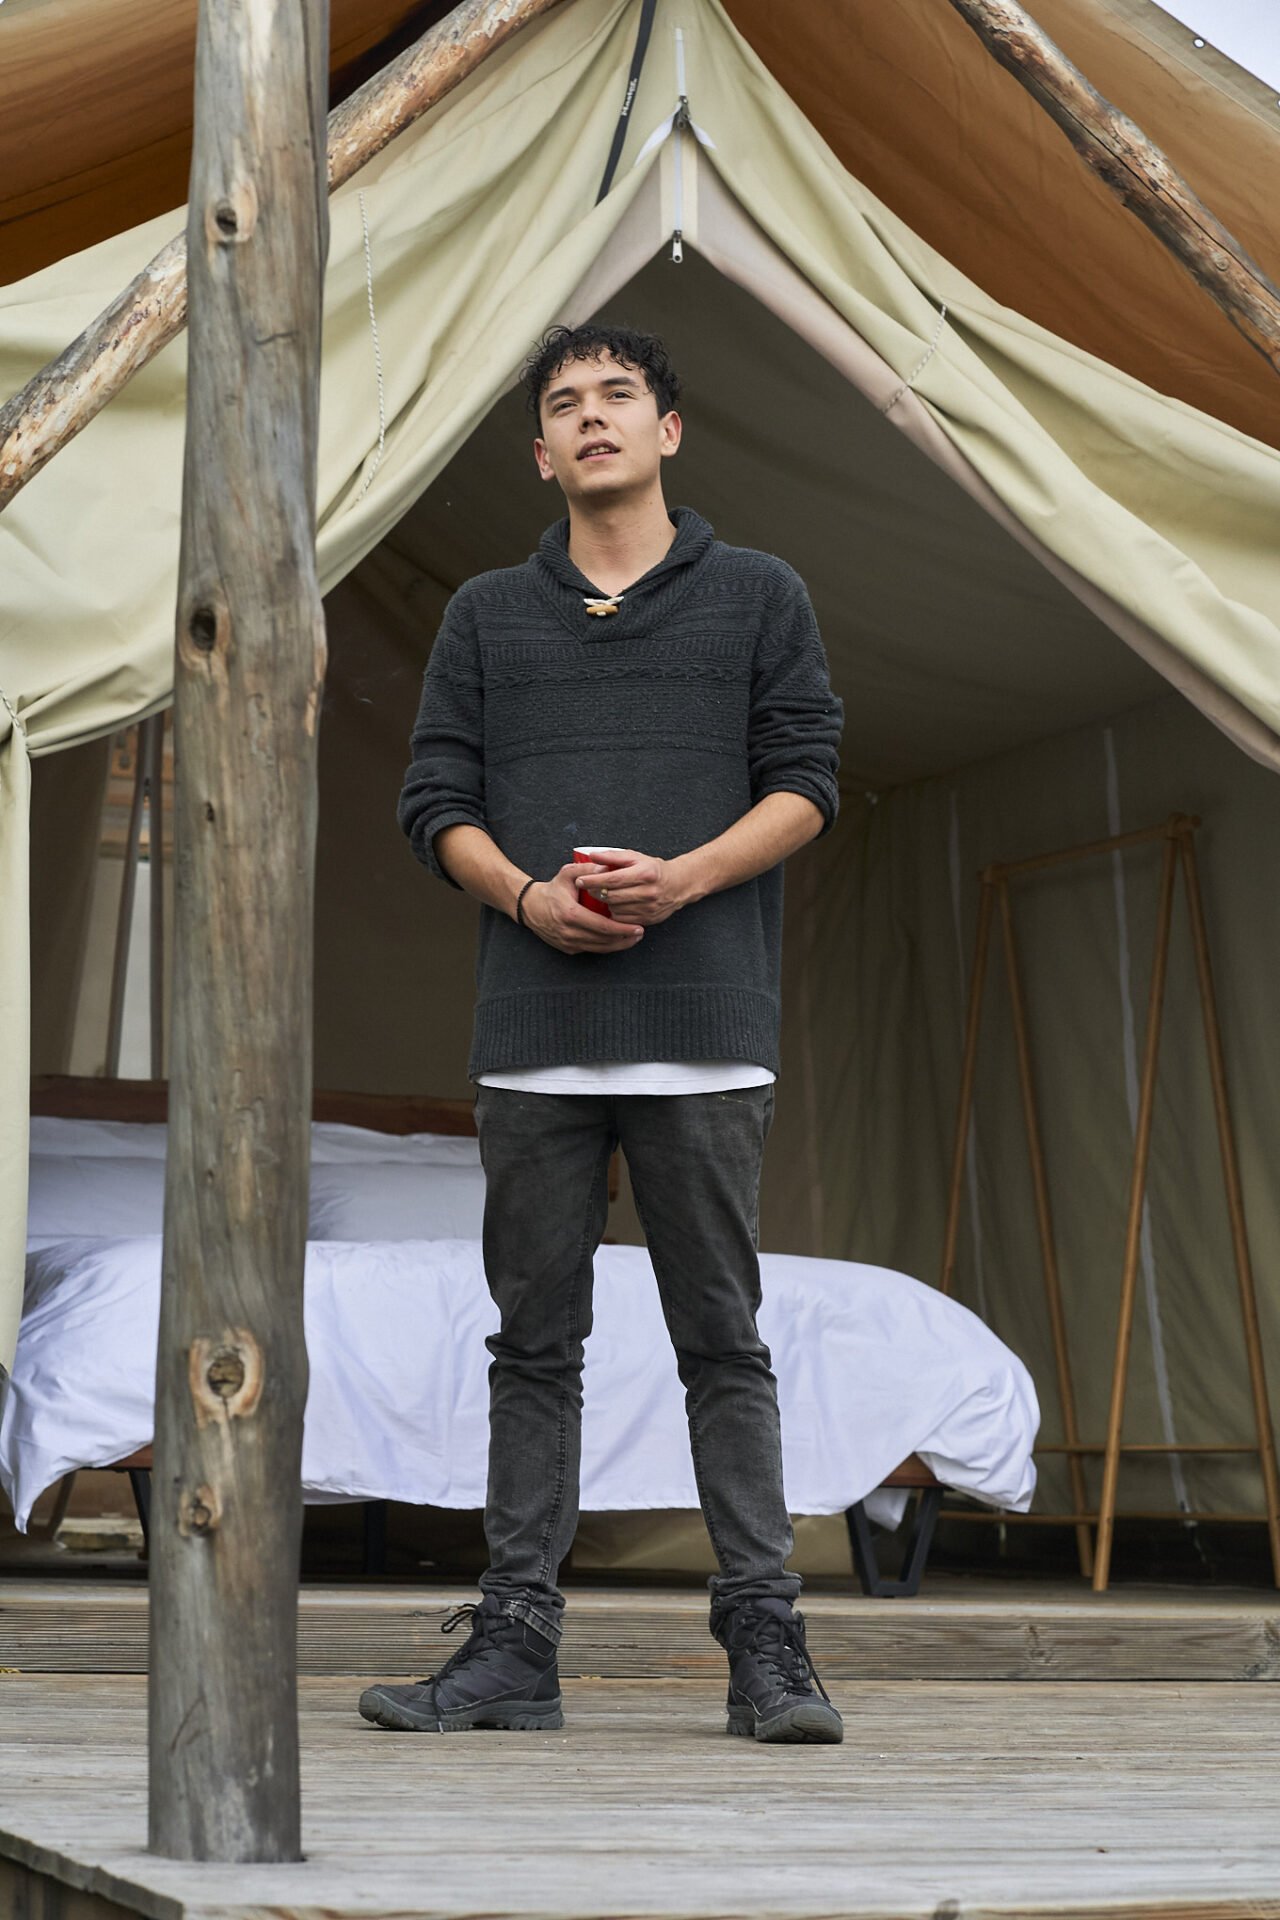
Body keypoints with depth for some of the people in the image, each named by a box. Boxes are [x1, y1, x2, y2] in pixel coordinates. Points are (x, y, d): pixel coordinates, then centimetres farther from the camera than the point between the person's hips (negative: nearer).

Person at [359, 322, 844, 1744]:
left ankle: (765, 1647, 5)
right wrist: (529, 895, -9)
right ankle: (515, 1645, 11)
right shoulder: (486, 615, 17)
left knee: (723, 1339, 0)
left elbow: (806, 785, 5)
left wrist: (683, 878, -12)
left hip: (705, 1032, -2)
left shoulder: (758, 597, 12)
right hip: (532, 1033, 2)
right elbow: (435, 800, 10)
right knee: (535, 1341, 5)